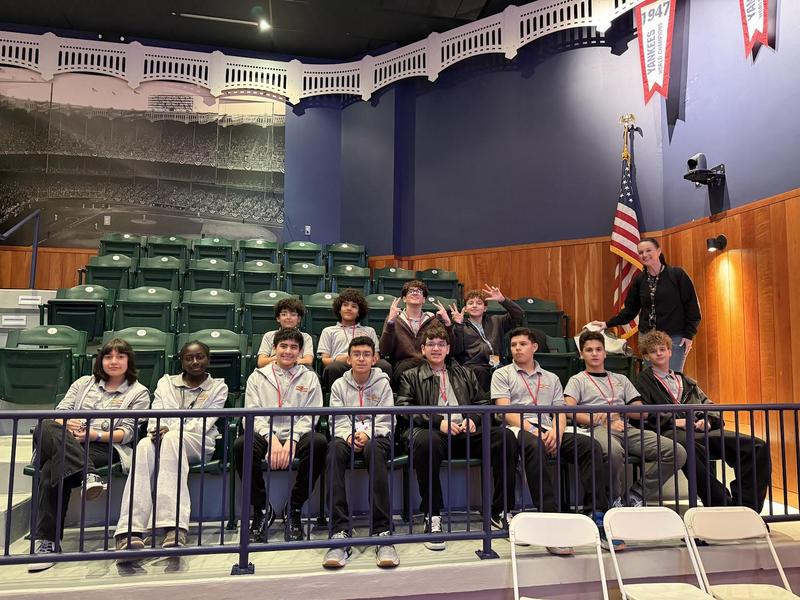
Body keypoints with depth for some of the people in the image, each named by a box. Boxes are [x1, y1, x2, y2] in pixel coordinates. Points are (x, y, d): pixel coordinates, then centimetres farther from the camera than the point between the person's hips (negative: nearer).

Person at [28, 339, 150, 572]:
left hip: (104, 447, -3)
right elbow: (59, 412, 14)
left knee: (52, 469, -33)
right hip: (65, 443, 4)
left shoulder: (139, 393, 13)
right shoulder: (84, 383, 25)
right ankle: (88, 475, -48)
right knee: (46, 427, -34)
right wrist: (66, 424, -11)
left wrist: (95, 434, -15)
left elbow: (126, 433, 2)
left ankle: (49, 541, -32)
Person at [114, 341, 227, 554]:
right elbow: (156, 414, 7)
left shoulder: (218, 387, 14)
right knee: (144, 445, -35)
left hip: (197, 442, -2)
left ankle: (174, 527, -50)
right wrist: (157, 430, -17)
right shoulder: (166, 382, 22)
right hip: (163, 437, 2)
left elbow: (204, 422, 0)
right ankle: (130, 531, -47)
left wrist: (171, 429, -17)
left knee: (172, 438, -38)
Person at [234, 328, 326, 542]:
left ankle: (293, 509, -14)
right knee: (241, 444, -33)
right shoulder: (257, 377, 14)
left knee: (318, 442, -33)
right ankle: (262, 508, -12)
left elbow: (309, 416, 3)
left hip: (296, 437, 0)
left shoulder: (309, 378, 14)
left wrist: (291, 441, -14)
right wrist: (272, 439, -15)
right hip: (265, 436, 0)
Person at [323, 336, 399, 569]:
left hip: (375, 436, -1)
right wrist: (349, 436, -17)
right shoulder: (339, 385, 14)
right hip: (347, 436, 1)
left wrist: (367, 435, -17)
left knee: (374, 452, -39)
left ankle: (382, 532, -41)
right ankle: (341, 532, -40)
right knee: (334, 452, -36)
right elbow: (338, 420, 5)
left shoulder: (382, 383, 10)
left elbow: (386, 421, 2)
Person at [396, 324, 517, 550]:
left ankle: (500, 511, -13)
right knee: (426, 441, -41)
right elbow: (403, 410, 3)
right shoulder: (411, 377, 20)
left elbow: (483, 403, 22)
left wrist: (473, 419, -2)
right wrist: (438, 421, -11)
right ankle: (432, 517, -27)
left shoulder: (464, 374, 30)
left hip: (466, 432, 3)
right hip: (433, 432, -3)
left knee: (506, 436, -24)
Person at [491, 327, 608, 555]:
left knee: (591, 446, -23)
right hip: (519, 429, -4)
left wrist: (556, 432, -8)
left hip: (548, 432, 4)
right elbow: (506, 411, 1)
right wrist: (533, 430, -13)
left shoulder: (551, 378, 27)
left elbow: (561, 412, 16)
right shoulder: (502, 375, 16)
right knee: (535, 446, -40)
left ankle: (597, 514, -26)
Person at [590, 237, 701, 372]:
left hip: (675, 338, -3)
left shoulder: (677, 274, -4)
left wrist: (689, 335, -6)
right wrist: (608, 324, 3)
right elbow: (630, 309, 11)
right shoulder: (639, 280, 6)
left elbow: (691, 306, -2)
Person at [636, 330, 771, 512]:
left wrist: (707, 420, 3)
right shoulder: (644, 381, 16)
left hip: (703, 431, 6)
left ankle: (743, 506, -18)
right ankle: (721, 504, -39)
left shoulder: (687, 381, 34)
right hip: (672, 433, -6)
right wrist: (673, 420, -12)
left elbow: (709, 406, 26)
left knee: (758, 447, -16)